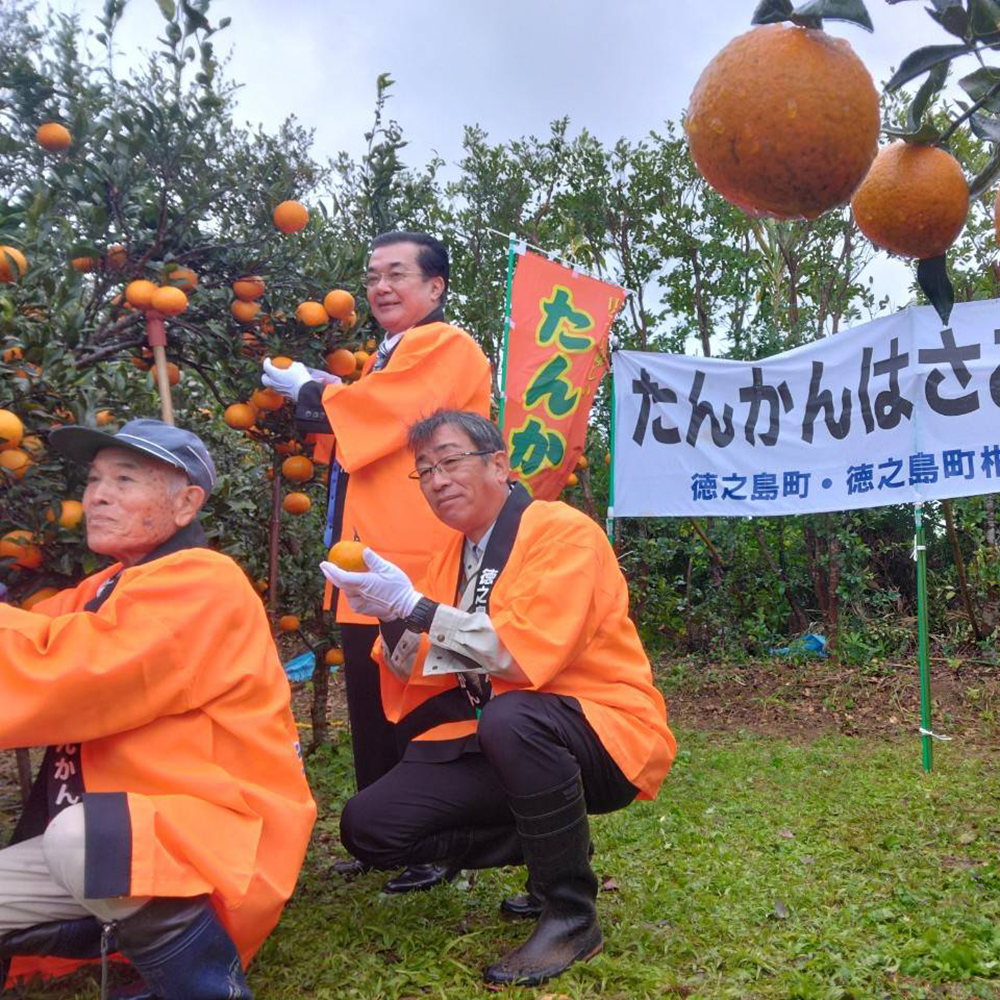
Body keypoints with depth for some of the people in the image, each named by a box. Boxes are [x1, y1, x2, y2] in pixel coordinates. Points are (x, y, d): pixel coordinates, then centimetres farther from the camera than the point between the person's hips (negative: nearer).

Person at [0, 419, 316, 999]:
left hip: (219, 836, -9)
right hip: (112, 836, 9)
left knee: (79, 835, -34)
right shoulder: (107, 588, 14)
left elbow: (65, 678, -26)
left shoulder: (200, 583, -16)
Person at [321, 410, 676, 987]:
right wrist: (392, 619, -14)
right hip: (498, 743, 7)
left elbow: (527, 654, -27)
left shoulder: (562, 531, -13)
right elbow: (420, 673, 5)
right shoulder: (456, 555, 8)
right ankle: (553, 848, 10)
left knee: (510, 717, -39)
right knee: (368, 827, -4)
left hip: (608, 741, -7)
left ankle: (572, 913, -16)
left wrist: (414, 606, -26)